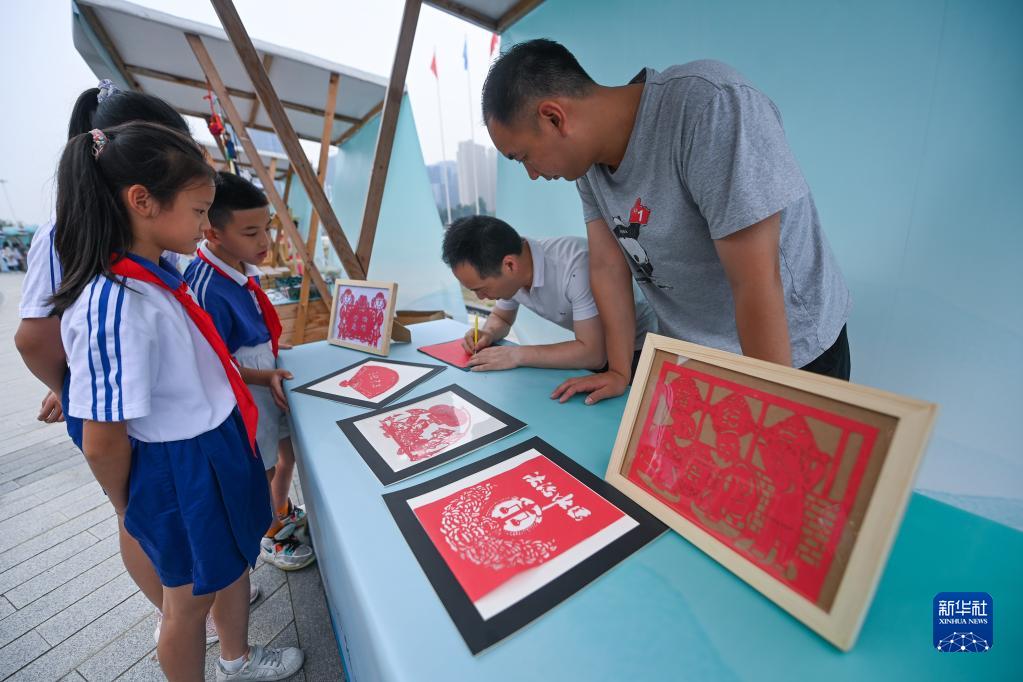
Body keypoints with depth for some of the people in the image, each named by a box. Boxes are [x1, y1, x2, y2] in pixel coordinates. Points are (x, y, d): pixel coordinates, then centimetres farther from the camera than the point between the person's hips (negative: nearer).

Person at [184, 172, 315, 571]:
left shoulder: (244, 268, -2)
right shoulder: (206, 289, -27)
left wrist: (275, 367, 8)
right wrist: (266, 378, -25)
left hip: (270, 379, 8)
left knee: (288, 451, 24)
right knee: (262, 473, 13)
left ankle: (283, 514, 50)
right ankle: (271, 537, 40)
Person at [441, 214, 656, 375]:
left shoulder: (574, 264, -34)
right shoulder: (509, 274, -12)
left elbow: (593, 354, -34)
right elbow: (500, 318, 7)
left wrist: (517, 355, -33)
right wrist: (487, 335, -15)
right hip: (590, 345, 6)